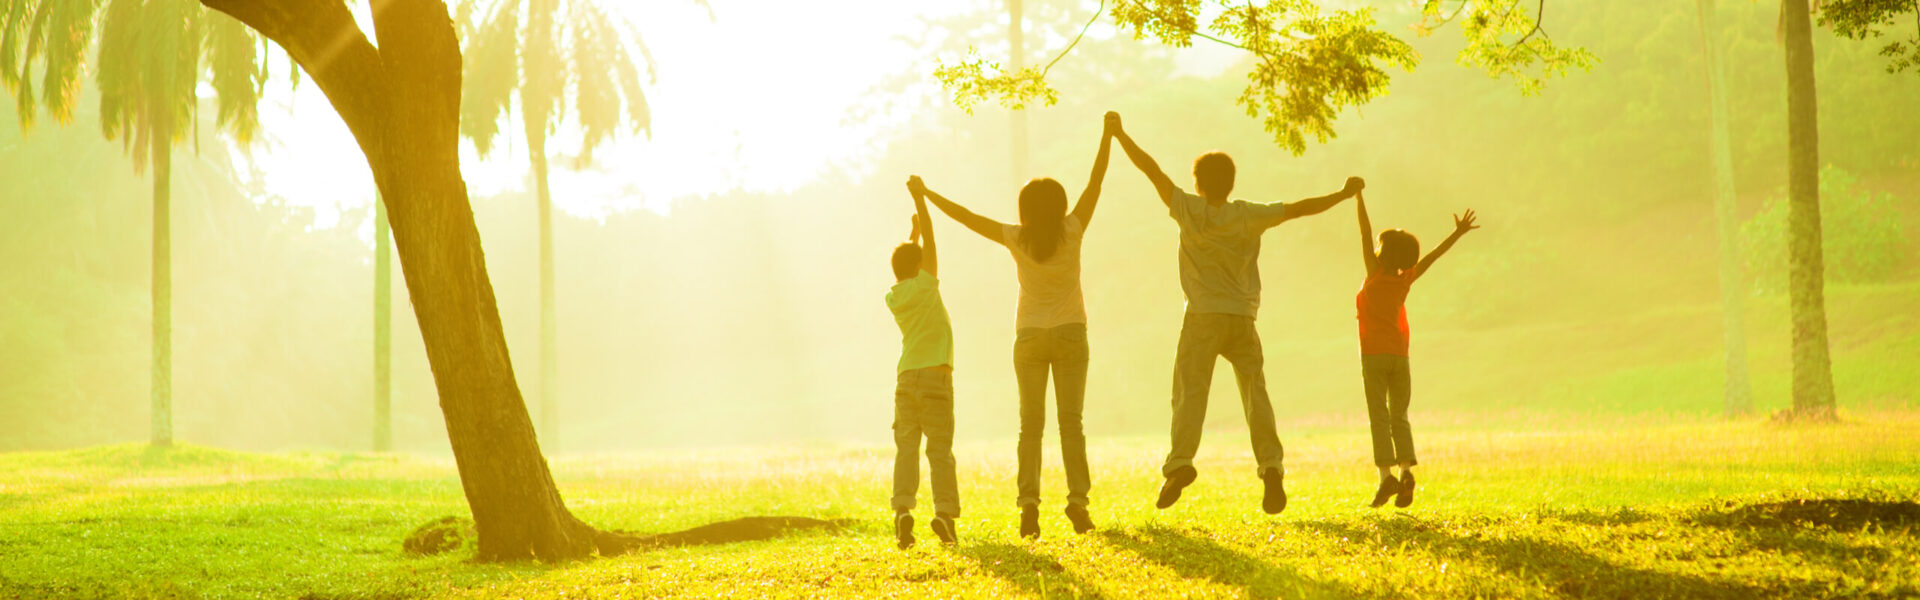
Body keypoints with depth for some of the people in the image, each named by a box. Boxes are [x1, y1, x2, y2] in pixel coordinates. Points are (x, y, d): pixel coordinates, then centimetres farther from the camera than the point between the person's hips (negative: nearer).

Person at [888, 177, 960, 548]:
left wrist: (913, 231, 38)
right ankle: (944, 510, -16)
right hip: (935, 378, -4)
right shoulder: (924, 286, -3)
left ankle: (903, 508, -18)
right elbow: (930, 242, 3)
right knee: (940, 448, -5)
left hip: (906, 380, 4)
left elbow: (906, 270, 32)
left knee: (906, 447, 0)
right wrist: (919, 197, 8)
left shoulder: (893, 297, 10)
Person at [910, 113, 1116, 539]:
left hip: (1030, 338, 0)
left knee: (1031, 424, 1)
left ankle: (1029, 503, -11)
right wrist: (1108, 135, -2)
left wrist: (927, 195, 8)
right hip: (1071, 335, 0)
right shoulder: (1071, 233, -7)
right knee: (1071, 421, 2)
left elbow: (966, 217, -2)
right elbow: (1095, 183, -5)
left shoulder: (1017, 239, -7)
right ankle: (1078, 500, -8)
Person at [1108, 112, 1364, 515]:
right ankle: (1271, 465, -12)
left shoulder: (1190, 211, -1)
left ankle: (1180, 461, -24)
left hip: (1203, 318, -2)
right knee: (1255, 394, 3)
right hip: (1242, 317, 2)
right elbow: (1299, 209, 3)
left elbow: (1152, 171, 1)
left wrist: (1121, 135, 8)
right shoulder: (1248, 216, 3)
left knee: (1189, 392, -6)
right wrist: (1343, 195, 15)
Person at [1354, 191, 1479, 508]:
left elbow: (1366, 233, -6)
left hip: (1373, 354, -4)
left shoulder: (1376, 274, -4)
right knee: (1399, 417, 7)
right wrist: (1458, 233, 23)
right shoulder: (1405, 280, 6)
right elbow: (1432, 256, 14)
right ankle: (1406, 470, -12)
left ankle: (1386, 474, -20)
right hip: (1399, 355, 4)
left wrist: (1358, 195, -6)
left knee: (1379, 416, -8)